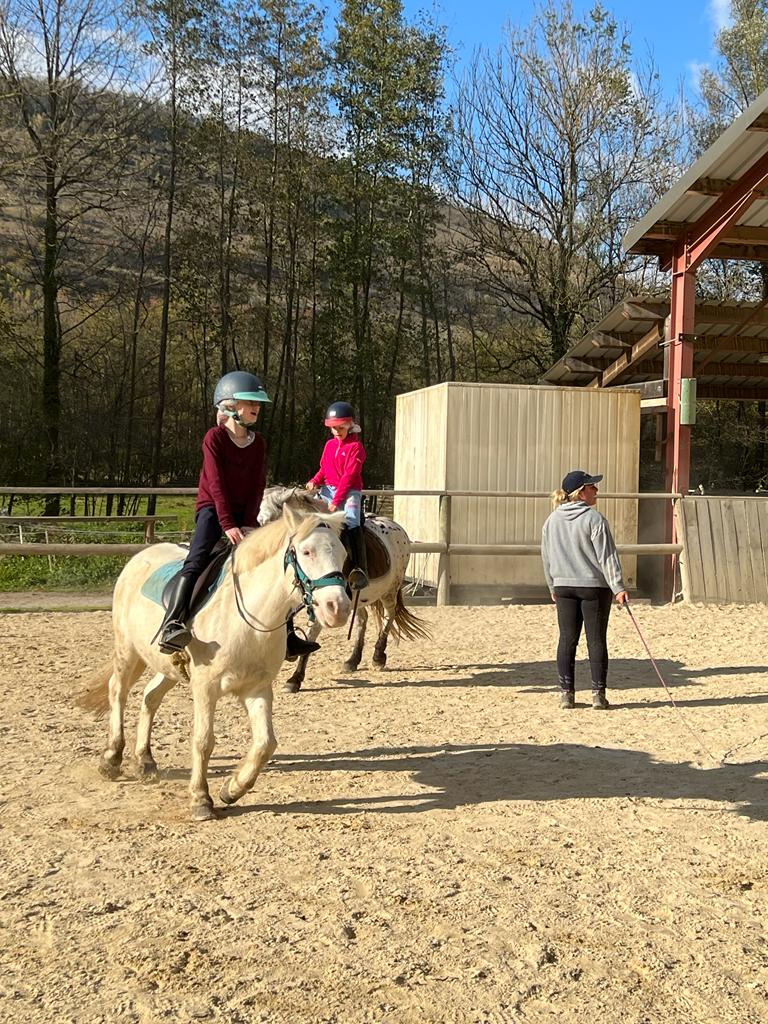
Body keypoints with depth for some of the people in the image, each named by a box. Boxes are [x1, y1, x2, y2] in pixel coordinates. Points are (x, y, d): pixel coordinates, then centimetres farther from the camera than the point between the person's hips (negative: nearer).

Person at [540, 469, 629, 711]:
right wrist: (618, 587, -14)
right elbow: (607, 556, -15)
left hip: (563, 587, 5)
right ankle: (598, 694, 5)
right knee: (597, 640, 3)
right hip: (594, 586, -4)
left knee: (567, 640, 9)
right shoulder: (594, 519, -12)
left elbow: (546, 556, 12)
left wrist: (553, 587, 22)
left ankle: (566, 693, 8)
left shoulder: (552, 520, 6)